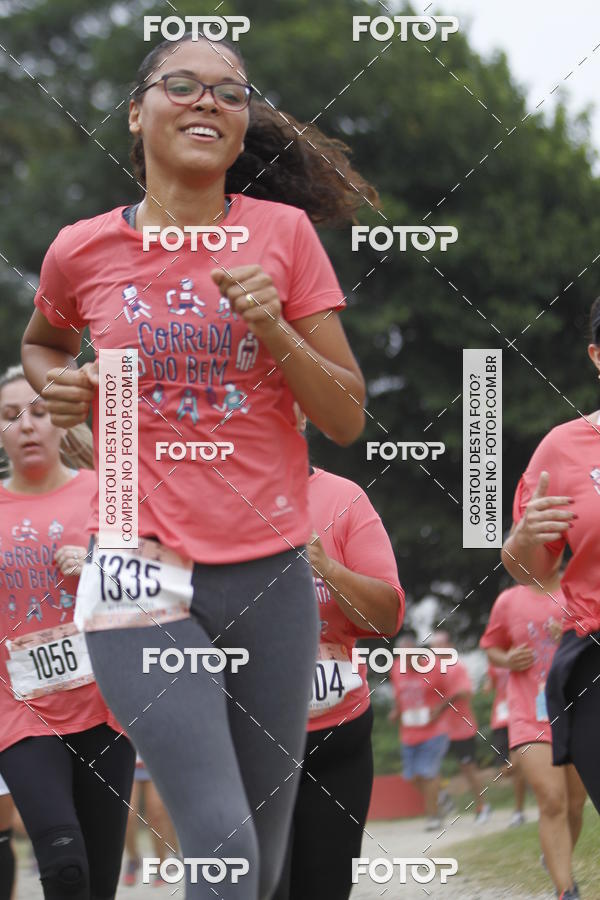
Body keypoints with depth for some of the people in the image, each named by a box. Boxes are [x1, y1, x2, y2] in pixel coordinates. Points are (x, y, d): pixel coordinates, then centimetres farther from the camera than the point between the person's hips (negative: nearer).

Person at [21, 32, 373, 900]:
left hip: (270, 576, 2)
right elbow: (41, 343, 25)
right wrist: (59, 385, 4)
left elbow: (347, 420, 2)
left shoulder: (284, 233, 2)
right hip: (143, 573, -2)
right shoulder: (83, 251, 2)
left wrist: (274, 330, -13)